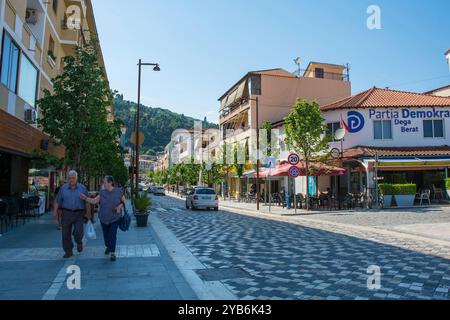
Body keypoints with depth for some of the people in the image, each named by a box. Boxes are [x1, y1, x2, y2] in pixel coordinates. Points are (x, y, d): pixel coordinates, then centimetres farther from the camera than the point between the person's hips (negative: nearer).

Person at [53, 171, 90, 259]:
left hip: (79, 214, -2)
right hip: (67, 213, 2)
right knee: (66, 233, 5)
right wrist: (55, 211, -2)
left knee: (78, 232, -13)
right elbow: (58, 201, 7)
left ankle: (79, 242, 21)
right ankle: (68, 251, 21)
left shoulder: (82, 188, 2)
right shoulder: (63, 188, 4)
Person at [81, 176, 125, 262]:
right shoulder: (102, 192, -2)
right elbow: (94, 201, -4)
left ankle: (113, 253, 0)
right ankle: (108, 247, 42)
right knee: (106, 234, 16)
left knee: (112, 235, -8)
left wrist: (120, 206, -17)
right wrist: (85, 198, -17)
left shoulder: (118, 191, -8)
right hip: (104, 218, 3)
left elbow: (123, 201, 1)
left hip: (115, 218, -3)